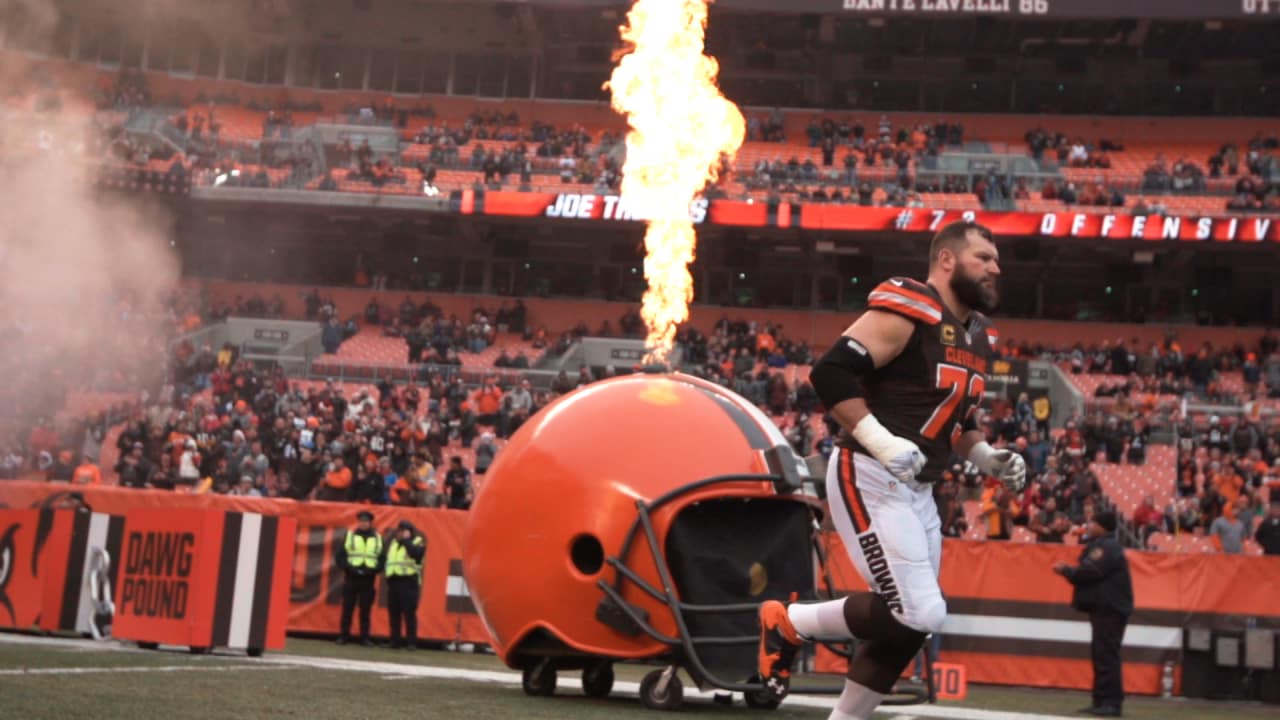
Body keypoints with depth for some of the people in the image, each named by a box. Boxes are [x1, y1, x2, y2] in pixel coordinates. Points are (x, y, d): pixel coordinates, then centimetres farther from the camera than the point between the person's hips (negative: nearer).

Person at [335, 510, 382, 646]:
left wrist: (373, 569, -10)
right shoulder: (349, 535, 6)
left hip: (368, 579, 1)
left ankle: (365, 637, 5)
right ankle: (343, 636, 6)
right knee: (347, 608, 0)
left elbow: (382, 559, 7)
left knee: (366, 610, 2)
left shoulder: (378, 538, 9)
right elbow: (340, 556, 2)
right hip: (351, 578, -1)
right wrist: (349, 568, -12)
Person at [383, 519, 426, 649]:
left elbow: (416, 553, -18)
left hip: (409, 581, -6)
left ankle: (411, 642, -7)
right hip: (393, 580, 6)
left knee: (409, 613, -9)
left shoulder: (418, 542, 3)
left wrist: (406, 540, -10)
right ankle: (394, 640, 13)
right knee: (393, 612, 6)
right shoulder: (393, 542, 21)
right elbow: (385, 557, 20)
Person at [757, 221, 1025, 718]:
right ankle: (789, 622, 3)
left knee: (906, 624, 9)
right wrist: (881, 441, -25)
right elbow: (830, 373, -21)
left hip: (918, 492, 9)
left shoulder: (977, 336, 15)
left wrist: (988, 459, 10)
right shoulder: (906, 313, -13)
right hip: (870, 480, -9)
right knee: (919, 614, -16)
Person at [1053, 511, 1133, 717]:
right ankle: (1101, 701, 15)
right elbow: (1091, 572, 18)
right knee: (1100, 654, 12)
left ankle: (1111, 702, -15)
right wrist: (1069, 571, 2)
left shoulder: (1107, 547, -14)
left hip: (1109, 609, -11)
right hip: (1104, 608, 11)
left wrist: (1065, 570, -8)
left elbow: (1089, 571, -23)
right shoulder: (1101, 546, 20)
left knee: (1106, 655, -13)